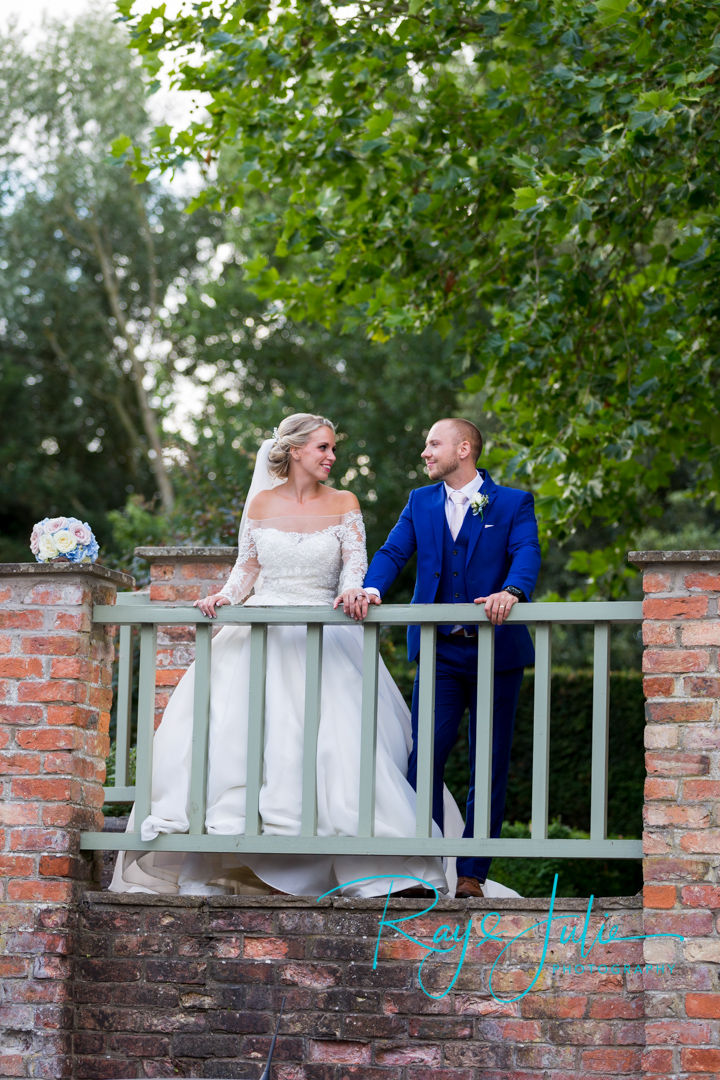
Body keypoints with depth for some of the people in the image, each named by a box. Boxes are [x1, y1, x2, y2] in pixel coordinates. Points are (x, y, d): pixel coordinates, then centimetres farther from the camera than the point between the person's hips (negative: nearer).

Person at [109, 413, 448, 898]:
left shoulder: (344, 505, 5)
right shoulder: (262, 504, 7)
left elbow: (356, 565, -4)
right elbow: (246, 568, 12)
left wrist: (353, 591, -26)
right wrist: (223, 597, -7)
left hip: (322, 635, -1)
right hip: (261, 631, 1)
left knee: (337, 730, -15)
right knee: (226, 722, -12)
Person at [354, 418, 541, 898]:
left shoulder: (513, 503, 2)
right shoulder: (421, 502, 13)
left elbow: (528, 554, -15)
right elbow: (393, 553, 2)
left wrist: (510, 592, -36)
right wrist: (371, 590, -19)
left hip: (496, 651, -2)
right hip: (440, 651, 2)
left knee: (490, 765, 3)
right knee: (423, 757, -8)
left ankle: (472, 874, 11)